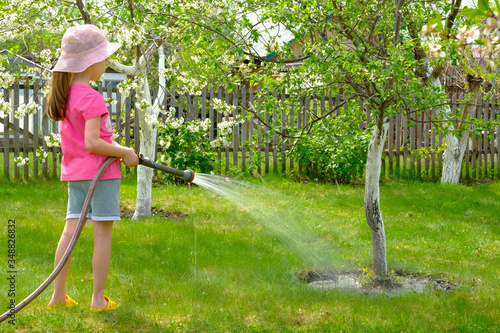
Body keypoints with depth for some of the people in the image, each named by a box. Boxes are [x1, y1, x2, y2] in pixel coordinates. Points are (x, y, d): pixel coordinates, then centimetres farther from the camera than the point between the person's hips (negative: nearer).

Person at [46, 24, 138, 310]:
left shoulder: (65, 95, 10)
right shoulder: (92, 99, -17)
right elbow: (92, 142, -22)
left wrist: (117, 148, 13)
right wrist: (125, 153, -11)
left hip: (74, 172, 8)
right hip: (100, 171, -8)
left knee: (70, 230, 8)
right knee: (103, 234, -1)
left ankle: (58, 295, 10)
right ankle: (99, 298, 3)